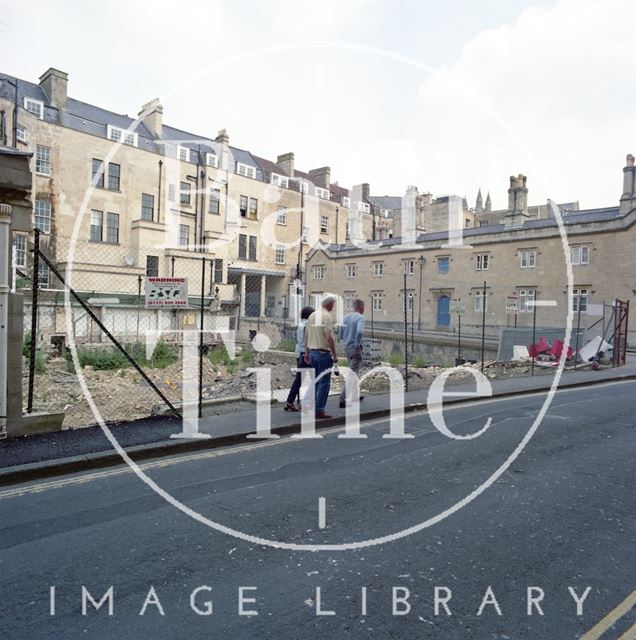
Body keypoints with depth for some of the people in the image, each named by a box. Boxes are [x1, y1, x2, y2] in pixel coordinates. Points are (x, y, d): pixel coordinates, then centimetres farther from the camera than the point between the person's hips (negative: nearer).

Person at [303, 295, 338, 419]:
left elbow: (306, 335, 13)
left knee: (315, 381, 16)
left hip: (312, 351, 8)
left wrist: (307, 352, 18)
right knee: (324, 382, -2)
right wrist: (334, 355, -12)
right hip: (323, 352, -8)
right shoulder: (327, 316, -12)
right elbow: (329, 338, -18)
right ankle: (319, 410, -2)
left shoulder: (312, 315, 11)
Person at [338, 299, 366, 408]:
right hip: (355, 349, -8)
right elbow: (360, 331, -30)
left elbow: (340, 335, 11)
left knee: (355, 371, 22)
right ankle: (343, 398, -7)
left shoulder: (345, 317, 9)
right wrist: (357, 344, -19)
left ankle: (355, 395, 31)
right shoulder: (360, 318, -13)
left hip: (346, 348, 8)